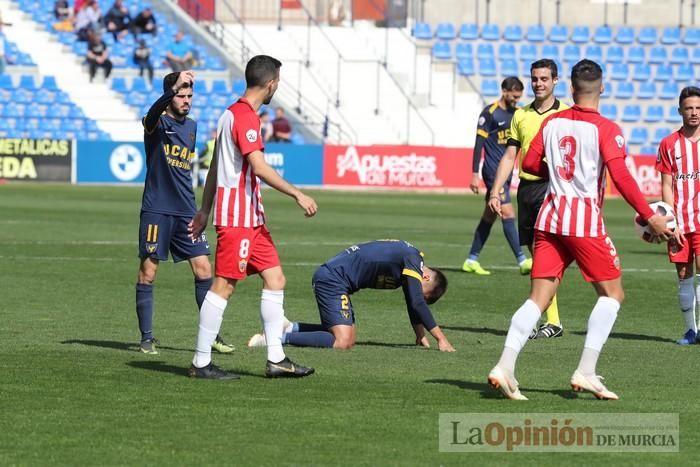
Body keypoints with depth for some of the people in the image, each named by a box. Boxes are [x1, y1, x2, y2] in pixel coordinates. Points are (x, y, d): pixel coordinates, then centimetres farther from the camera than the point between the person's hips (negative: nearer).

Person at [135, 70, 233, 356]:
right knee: (148, 273, -1)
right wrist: (175, 87, -48)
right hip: (157, 211, -5)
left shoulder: (191, 126, 13)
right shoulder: (158, 123, -5)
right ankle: (147, 338, 7)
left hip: (186, 211, 5)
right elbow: (154, 112, -31)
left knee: (203, 270, 0)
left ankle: (212, 334, 6)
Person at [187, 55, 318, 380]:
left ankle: (276, 359, 9)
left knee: (275, 279, 8)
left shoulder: (232, 113, 16)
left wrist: (205, 211, 24)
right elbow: (259, 168, -23)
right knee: (224, 285, -7)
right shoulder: (245, 116, -14)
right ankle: (201, 363, -3)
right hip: (237, 216, -10)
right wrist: (297, 195, -21)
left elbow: (215, 167, 21)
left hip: (251, 218, 10)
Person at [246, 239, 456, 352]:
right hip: (333, 279, -10)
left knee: (347, 336, 14)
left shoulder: (413, 257, 15)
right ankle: (280, 337, -17)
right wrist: (441, 338, -16)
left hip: (329, 276, 10)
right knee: (343, 342, -19)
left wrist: (421, 335, 23)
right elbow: (417, 303, -19)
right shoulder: (412, 260, -14)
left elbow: (413, 303, 26)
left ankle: (290, 328, 12)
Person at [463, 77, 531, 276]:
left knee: (489, 217, 11)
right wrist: (475, 175, -13)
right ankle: (522, 261, -17)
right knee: (508, 213, -13)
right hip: (493, 171, -7)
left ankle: (471, 260, 18)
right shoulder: (489, 113, -10)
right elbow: (479, 144, -10)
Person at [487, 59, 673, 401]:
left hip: (550, 216, 5)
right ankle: (585, 372, -3)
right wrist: (650, 217, -14)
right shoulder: (605, 129, -8)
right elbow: (621, 177, -17)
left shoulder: (551, 122, 7)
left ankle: (505, 366, -9)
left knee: (539, 296, 5)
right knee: (612, 294, 8)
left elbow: (530, 163, 10)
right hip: (586, 221, -5)